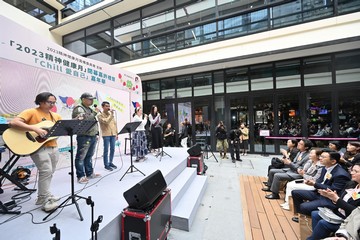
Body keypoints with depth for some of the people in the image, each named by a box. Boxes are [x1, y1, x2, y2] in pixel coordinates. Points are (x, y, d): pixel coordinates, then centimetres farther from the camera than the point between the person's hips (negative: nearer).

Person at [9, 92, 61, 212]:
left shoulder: (55, 115, 12)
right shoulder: (31, 112, -7)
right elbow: (13, 122, -19)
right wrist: (34, 128, -29)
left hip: (53, 147, 7)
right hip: (38, 147, -6)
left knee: (50, 172, 14)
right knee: (46, 171, -13)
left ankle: (44, 194, 31)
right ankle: (44, 200, 1)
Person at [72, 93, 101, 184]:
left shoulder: (89, 109, 19)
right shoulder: (79, 108, -8)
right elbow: (85, 120, -24)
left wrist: (96, 133, 19)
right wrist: (95, 113, -14)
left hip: (92, 136, 9)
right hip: (84, 137, -9)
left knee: (89, 156, 15)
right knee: (81, 157, -1)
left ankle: (90, 173, 23)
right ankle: (81, 176, 6)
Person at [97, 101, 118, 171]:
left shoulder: (111, 114, 15)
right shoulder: (100, 115, -2)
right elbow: (106, 122, -19)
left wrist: (116, 133, 13)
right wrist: (111, 115, -16)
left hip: (113, 134, 6)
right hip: (106, 135, -5)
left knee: (112, 149, 10)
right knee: (106, 150, 0)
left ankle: (110, 162, 24)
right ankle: (106, 165, 11)